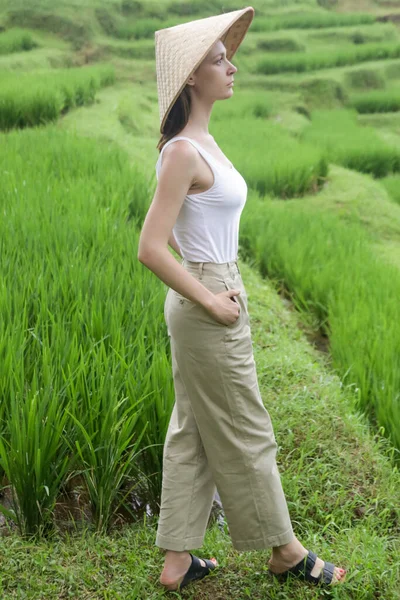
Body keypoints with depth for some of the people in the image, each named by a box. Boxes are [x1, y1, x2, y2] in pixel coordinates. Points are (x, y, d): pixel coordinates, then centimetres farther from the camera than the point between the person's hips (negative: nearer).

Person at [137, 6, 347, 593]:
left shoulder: (201, 141, 9)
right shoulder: (183, 152, -20)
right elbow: (150, 249, -24)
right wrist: (210, 301, -16)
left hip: (215, 293, 9)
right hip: (207, 308, -9)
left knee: (193, 432, 14)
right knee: (245, 435, 7)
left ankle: (178, 561, 26)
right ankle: (285, 550, 25)